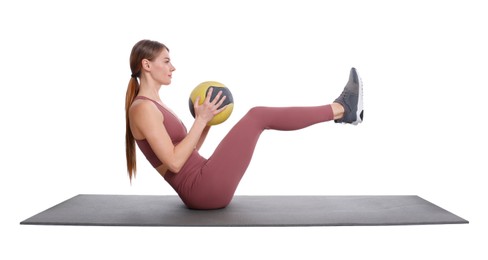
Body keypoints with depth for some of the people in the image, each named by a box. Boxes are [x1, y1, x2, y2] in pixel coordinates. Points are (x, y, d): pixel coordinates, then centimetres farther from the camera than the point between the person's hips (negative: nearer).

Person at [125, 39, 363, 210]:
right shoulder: (143, 108, -13)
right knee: (258, 115, -12)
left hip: (201, 186, 10)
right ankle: (341, 108, -1)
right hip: (203, 190, -10)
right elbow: (174, 162, -19)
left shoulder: (154, 105, 17)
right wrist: (201, 120, -14)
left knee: (257, 118, 13)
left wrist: (206, 122, 10)